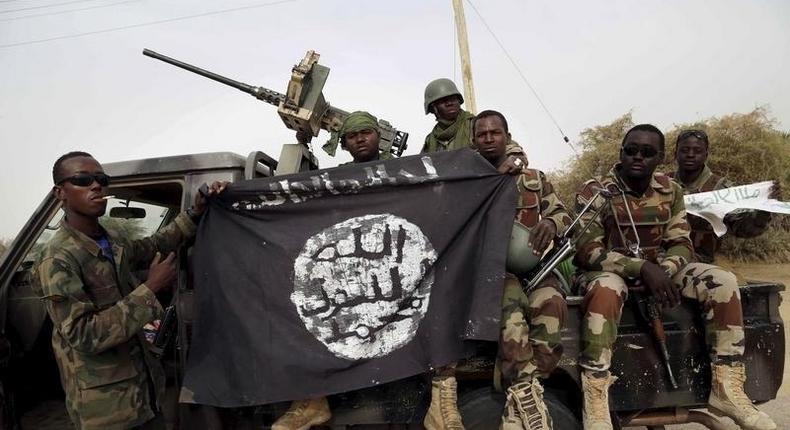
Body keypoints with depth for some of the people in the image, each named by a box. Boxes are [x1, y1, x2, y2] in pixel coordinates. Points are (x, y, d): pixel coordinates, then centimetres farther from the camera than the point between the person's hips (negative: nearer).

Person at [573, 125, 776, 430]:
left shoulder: (671, 191, 4)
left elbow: (681, 244, 1)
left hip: (659, 269, 5)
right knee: (606, 290, -40)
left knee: (723, 282, -16)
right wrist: (642, 268, -30)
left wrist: (662, 271, -23)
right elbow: (586, 251, -19)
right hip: (610, 270, -5)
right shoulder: (594, 191, -11)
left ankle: (727, 390, -7)